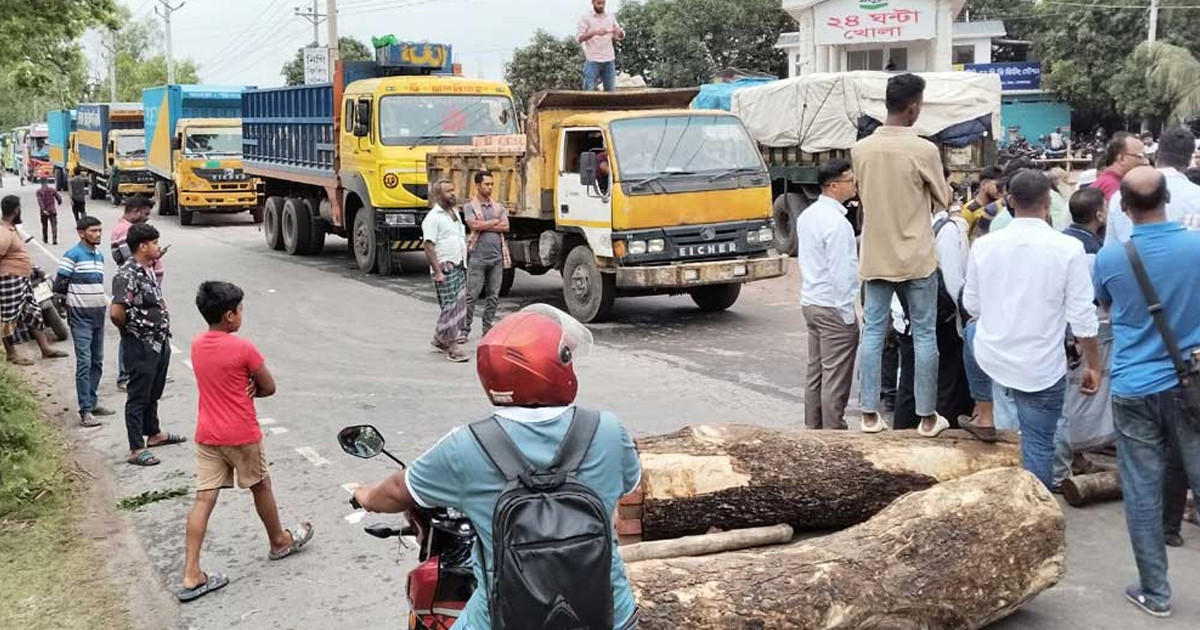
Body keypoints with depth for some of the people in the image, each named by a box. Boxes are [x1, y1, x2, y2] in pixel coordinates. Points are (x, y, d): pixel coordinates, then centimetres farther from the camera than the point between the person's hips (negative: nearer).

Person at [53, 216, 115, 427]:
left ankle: (92, 403, 22)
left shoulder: (100, 256, 12)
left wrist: (102, 300, 10)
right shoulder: (73, 255, -11)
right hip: (81, 316, -7)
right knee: (84, 363, -9)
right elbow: (59, 286, -11)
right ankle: (85, 411, -7)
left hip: (99, 313, 7)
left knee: (97, 362, 12)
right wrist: (72, 300, 2)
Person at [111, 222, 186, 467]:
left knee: (153, 393, 23)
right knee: (138, 397, 0)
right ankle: (136, 450, 7)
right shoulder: (127, 275, -22)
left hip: (159, 342, 9)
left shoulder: (148, 270, 8)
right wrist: (129, 329, -13)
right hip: (141, 347, -9)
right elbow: (116, 313, -29)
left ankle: (153, 434, 39)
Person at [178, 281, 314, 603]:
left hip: (207, 435, 5)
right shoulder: (243, 347, -17)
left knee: (204, 499, 2)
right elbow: (269, 388, -7)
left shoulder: (196, 345, 3)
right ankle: (279, 541, 38)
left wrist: (242, 387, 0)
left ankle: (191, 576, 0)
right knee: (261, 487, 16)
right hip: (242, 435, -5)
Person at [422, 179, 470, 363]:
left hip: (459, 266, 8)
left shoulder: (455, 213, 17)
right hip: (445, 268, -8)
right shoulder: (433, 217, -10)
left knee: (460, 305, 9)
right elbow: (429, 247, -16)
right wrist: (437, 271, -21)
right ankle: (452, 347, -5)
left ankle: (440, 339, 22)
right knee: (450, 306, -9)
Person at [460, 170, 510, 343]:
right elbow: (474, 225, -15)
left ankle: (488, 328, 16)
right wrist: (495, 221, -3)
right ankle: (464, 330, -1)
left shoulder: (498, 207, 13)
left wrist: (484, 226, -7)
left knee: (493, 295, 7)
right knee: (471, 295, -5)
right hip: (477, 257, -4)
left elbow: (505, 227, 0)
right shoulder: (470, 207, 1)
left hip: (496, 257, 4)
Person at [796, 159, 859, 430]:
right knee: (835, 379, -2)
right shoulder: (837, 222, -19)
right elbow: (842, 272, -20)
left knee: (815, 374, 15)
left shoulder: (807, 215, 9)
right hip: (834, 307, -9)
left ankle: (813, 429, 22)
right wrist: (848, 315, -15)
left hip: (810, 303, 9)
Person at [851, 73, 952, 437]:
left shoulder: (860, 149, -2)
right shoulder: (923, 150, -14)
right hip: (916, 258, -3)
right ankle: (927, 417, 13)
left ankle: (870, 414, 12)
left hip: (875, 258, 4)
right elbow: (944, 201, 0)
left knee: (872, 333, 8)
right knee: (924, 335, 7)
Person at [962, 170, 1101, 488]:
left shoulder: (984, 244, -6)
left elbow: (971, 305, 5)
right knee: (1038, 446, 8)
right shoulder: (1068, 248, -14)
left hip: (991, 357, 3)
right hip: (1042, 367, -3)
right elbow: (1083, 317, -12)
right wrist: (1093, 365, 1)